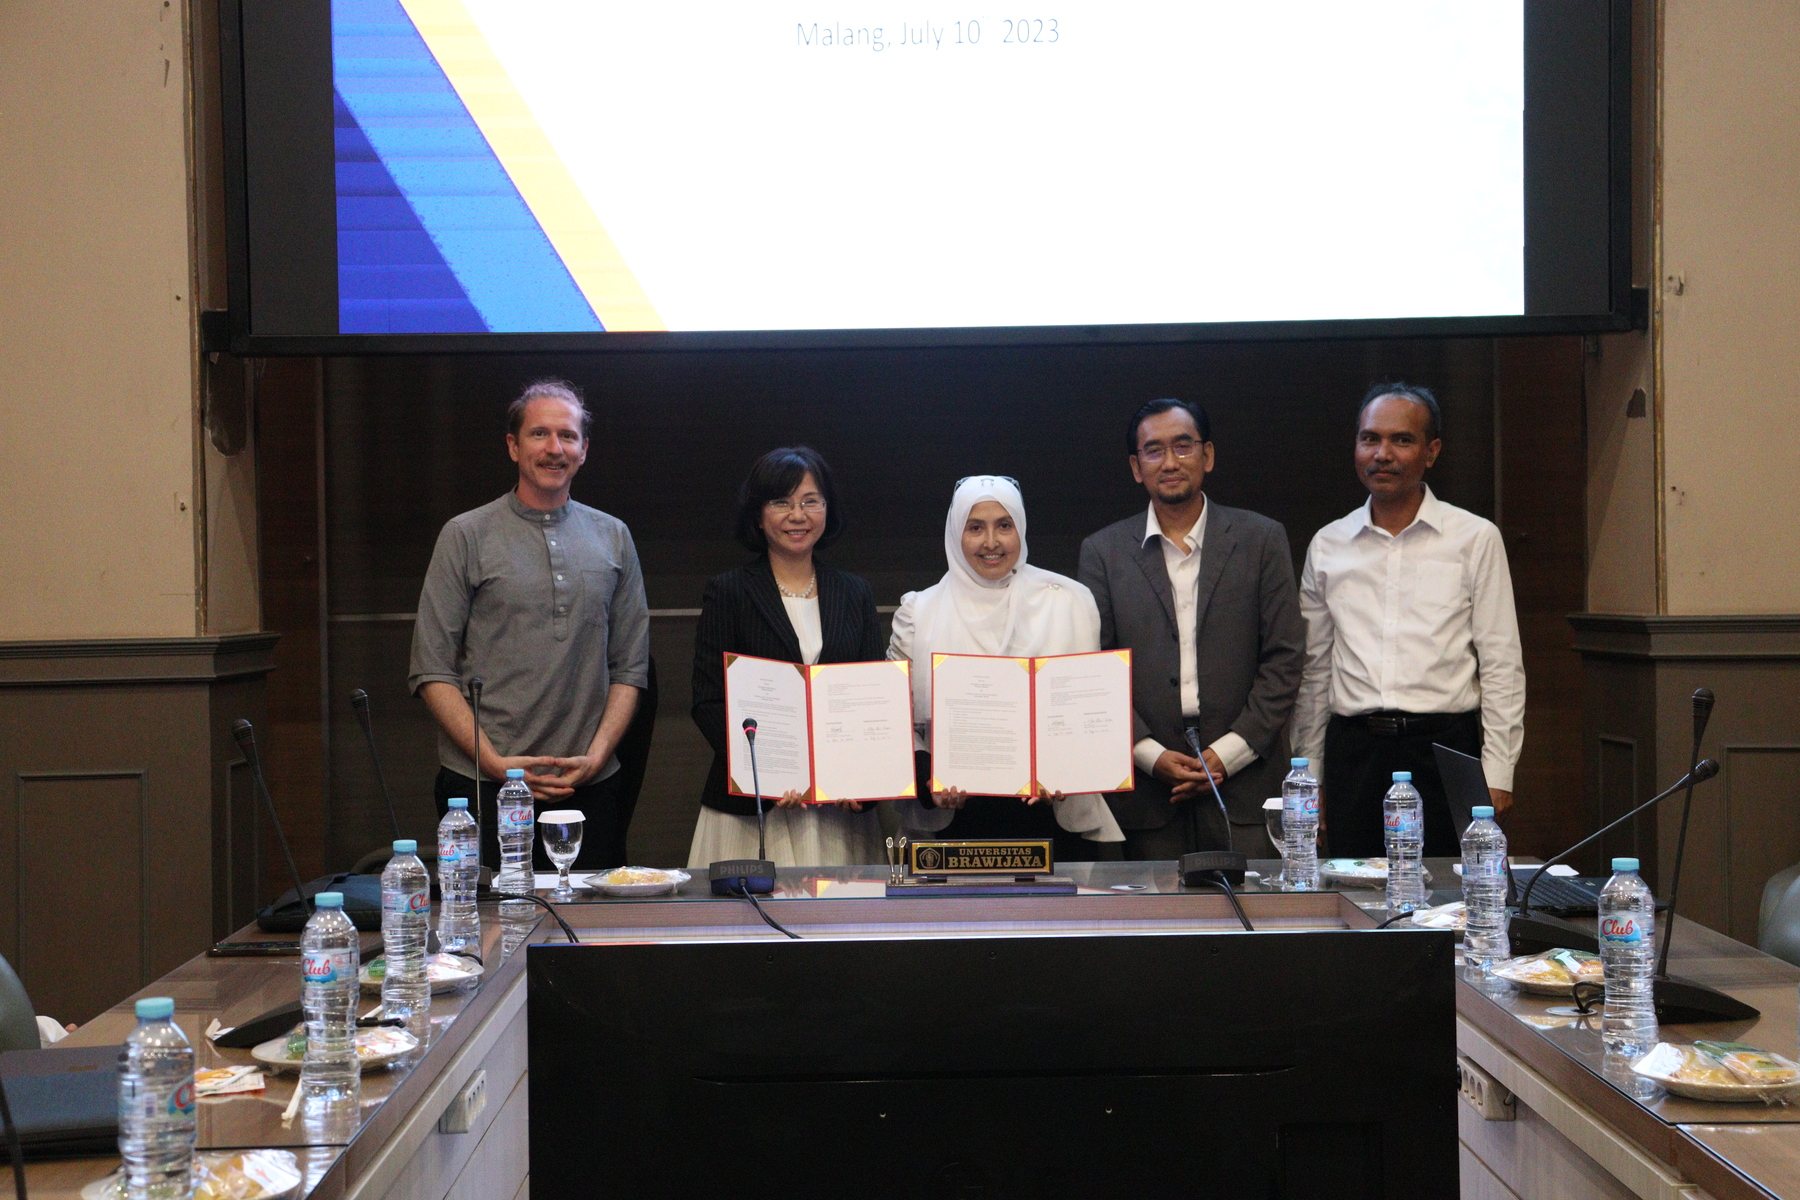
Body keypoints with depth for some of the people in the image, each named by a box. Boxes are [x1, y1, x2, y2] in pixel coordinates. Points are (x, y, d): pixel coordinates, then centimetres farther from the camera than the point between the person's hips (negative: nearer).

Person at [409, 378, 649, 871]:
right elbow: (432, 672, -2)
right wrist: (494, 761, -12)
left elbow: (630, 667, 11)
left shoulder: (613, 538, 11)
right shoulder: (467, 536, 2)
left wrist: (596, 755, -4)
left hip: (590, 789, 3)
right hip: (482, 789, -2)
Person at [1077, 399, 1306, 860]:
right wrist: (1150, 754, -8)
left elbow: (1284, 660, 3)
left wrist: (1228, 753, -6)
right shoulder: (1104, 552, 8)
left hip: (1242, 786, 0)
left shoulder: (1260, 540, 7)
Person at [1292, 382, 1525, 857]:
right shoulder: (1327, 546, 10)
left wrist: (1497, 774, -5)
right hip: (1353, 749, 2)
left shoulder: (1475, 538, 3)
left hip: (1443, 746, -2)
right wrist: (1308, 774, 12)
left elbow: (1501, 666, 1)